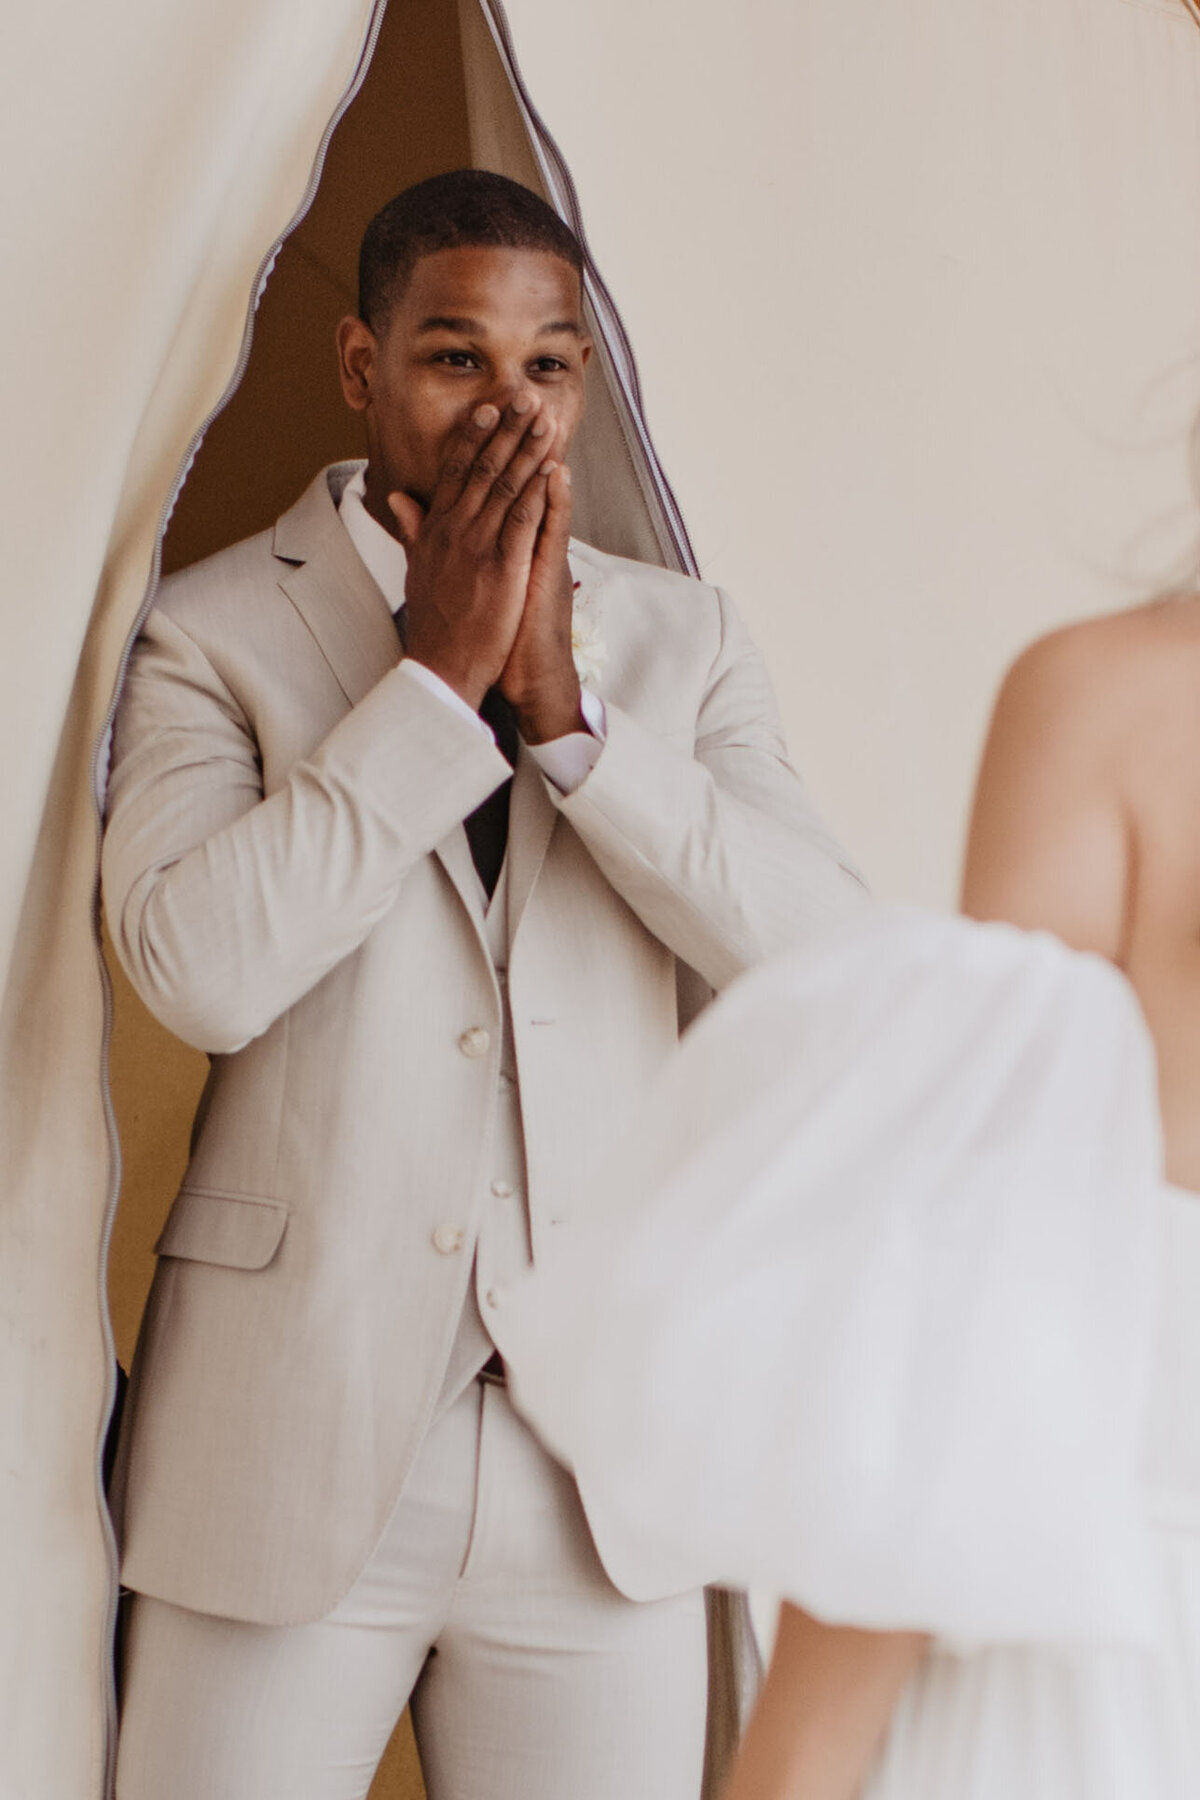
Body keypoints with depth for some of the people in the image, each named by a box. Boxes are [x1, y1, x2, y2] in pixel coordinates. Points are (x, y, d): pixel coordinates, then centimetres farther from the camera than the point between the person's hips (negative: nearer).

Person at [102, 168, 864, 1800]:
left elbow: (820, 953, -5)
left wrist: (568, 712, -12)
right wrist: (437, 679, -15)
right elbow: (197, 969, -16)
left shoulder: (679, 639, 8)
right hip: (295, 1445, -2)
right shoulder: (215, 630, 0)